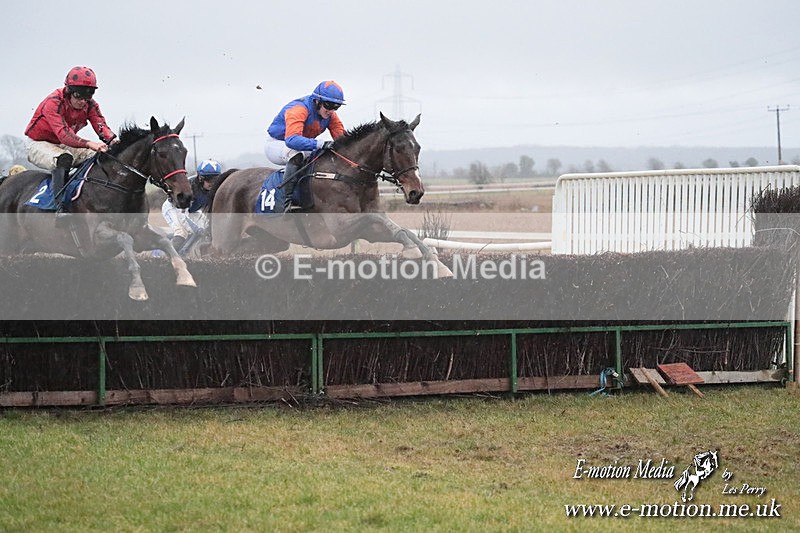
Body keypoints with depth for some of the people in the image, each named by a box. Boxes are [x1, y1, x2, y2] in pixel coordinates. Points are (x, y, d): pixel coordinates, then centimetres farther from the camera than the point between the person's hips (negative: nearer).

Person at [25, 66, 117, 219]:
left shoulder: (90, 105, -7)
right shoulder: (53, 102, -28)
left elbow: (101, 125, -19)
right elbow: (63, 134, -41)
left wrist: (112, 140, -44)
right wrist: (89, 144, -55)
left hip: (65, 146, 7)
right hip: (39, 144, -7)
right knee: (63, 159, -38)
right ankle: (60, 208, -47)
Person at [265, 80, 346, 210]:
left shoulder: (330, 114, -7)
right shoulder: (298, 109, -32)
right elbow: (292, 139, -46)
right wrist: (320, 144, -59)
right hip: (277, 144, -8)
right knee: (296, 153, -40)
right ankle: (287, 201, -41)